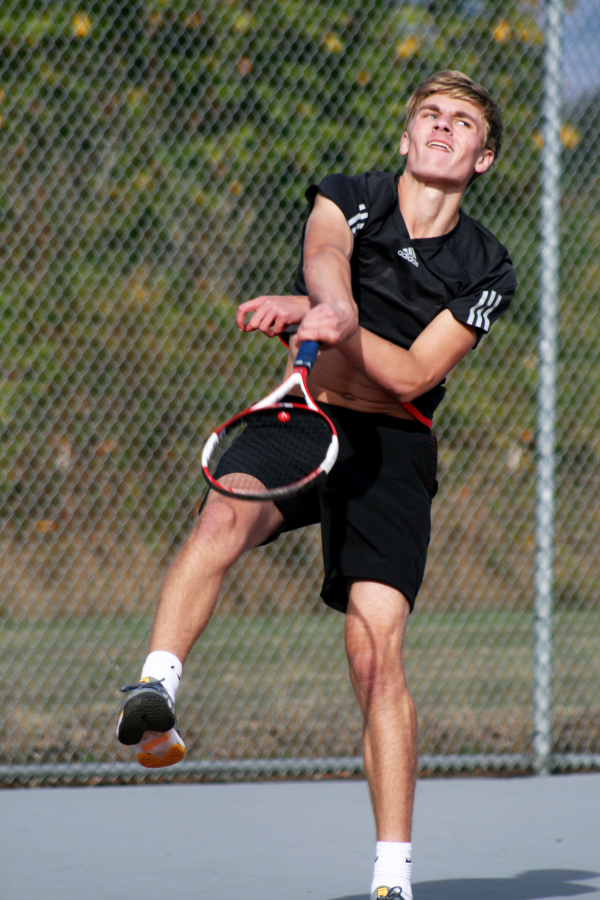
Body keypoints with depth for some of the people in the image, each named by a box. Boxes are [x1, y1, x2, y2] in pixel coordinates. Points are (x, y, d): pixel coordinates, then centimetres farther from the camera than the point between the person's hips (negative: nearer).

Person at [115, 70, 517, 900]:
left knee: (375, 648, -13)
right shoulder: (347, 199, 5)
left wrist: (327, 326, -22)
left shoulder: (485, 271, 6)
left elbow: (412, 374, -7)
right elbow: (325, 254, -20)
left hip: (391, 450, 0)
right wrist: (335, 307, -43)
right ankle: (154, 691, -51)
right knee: (227, 515, -35)